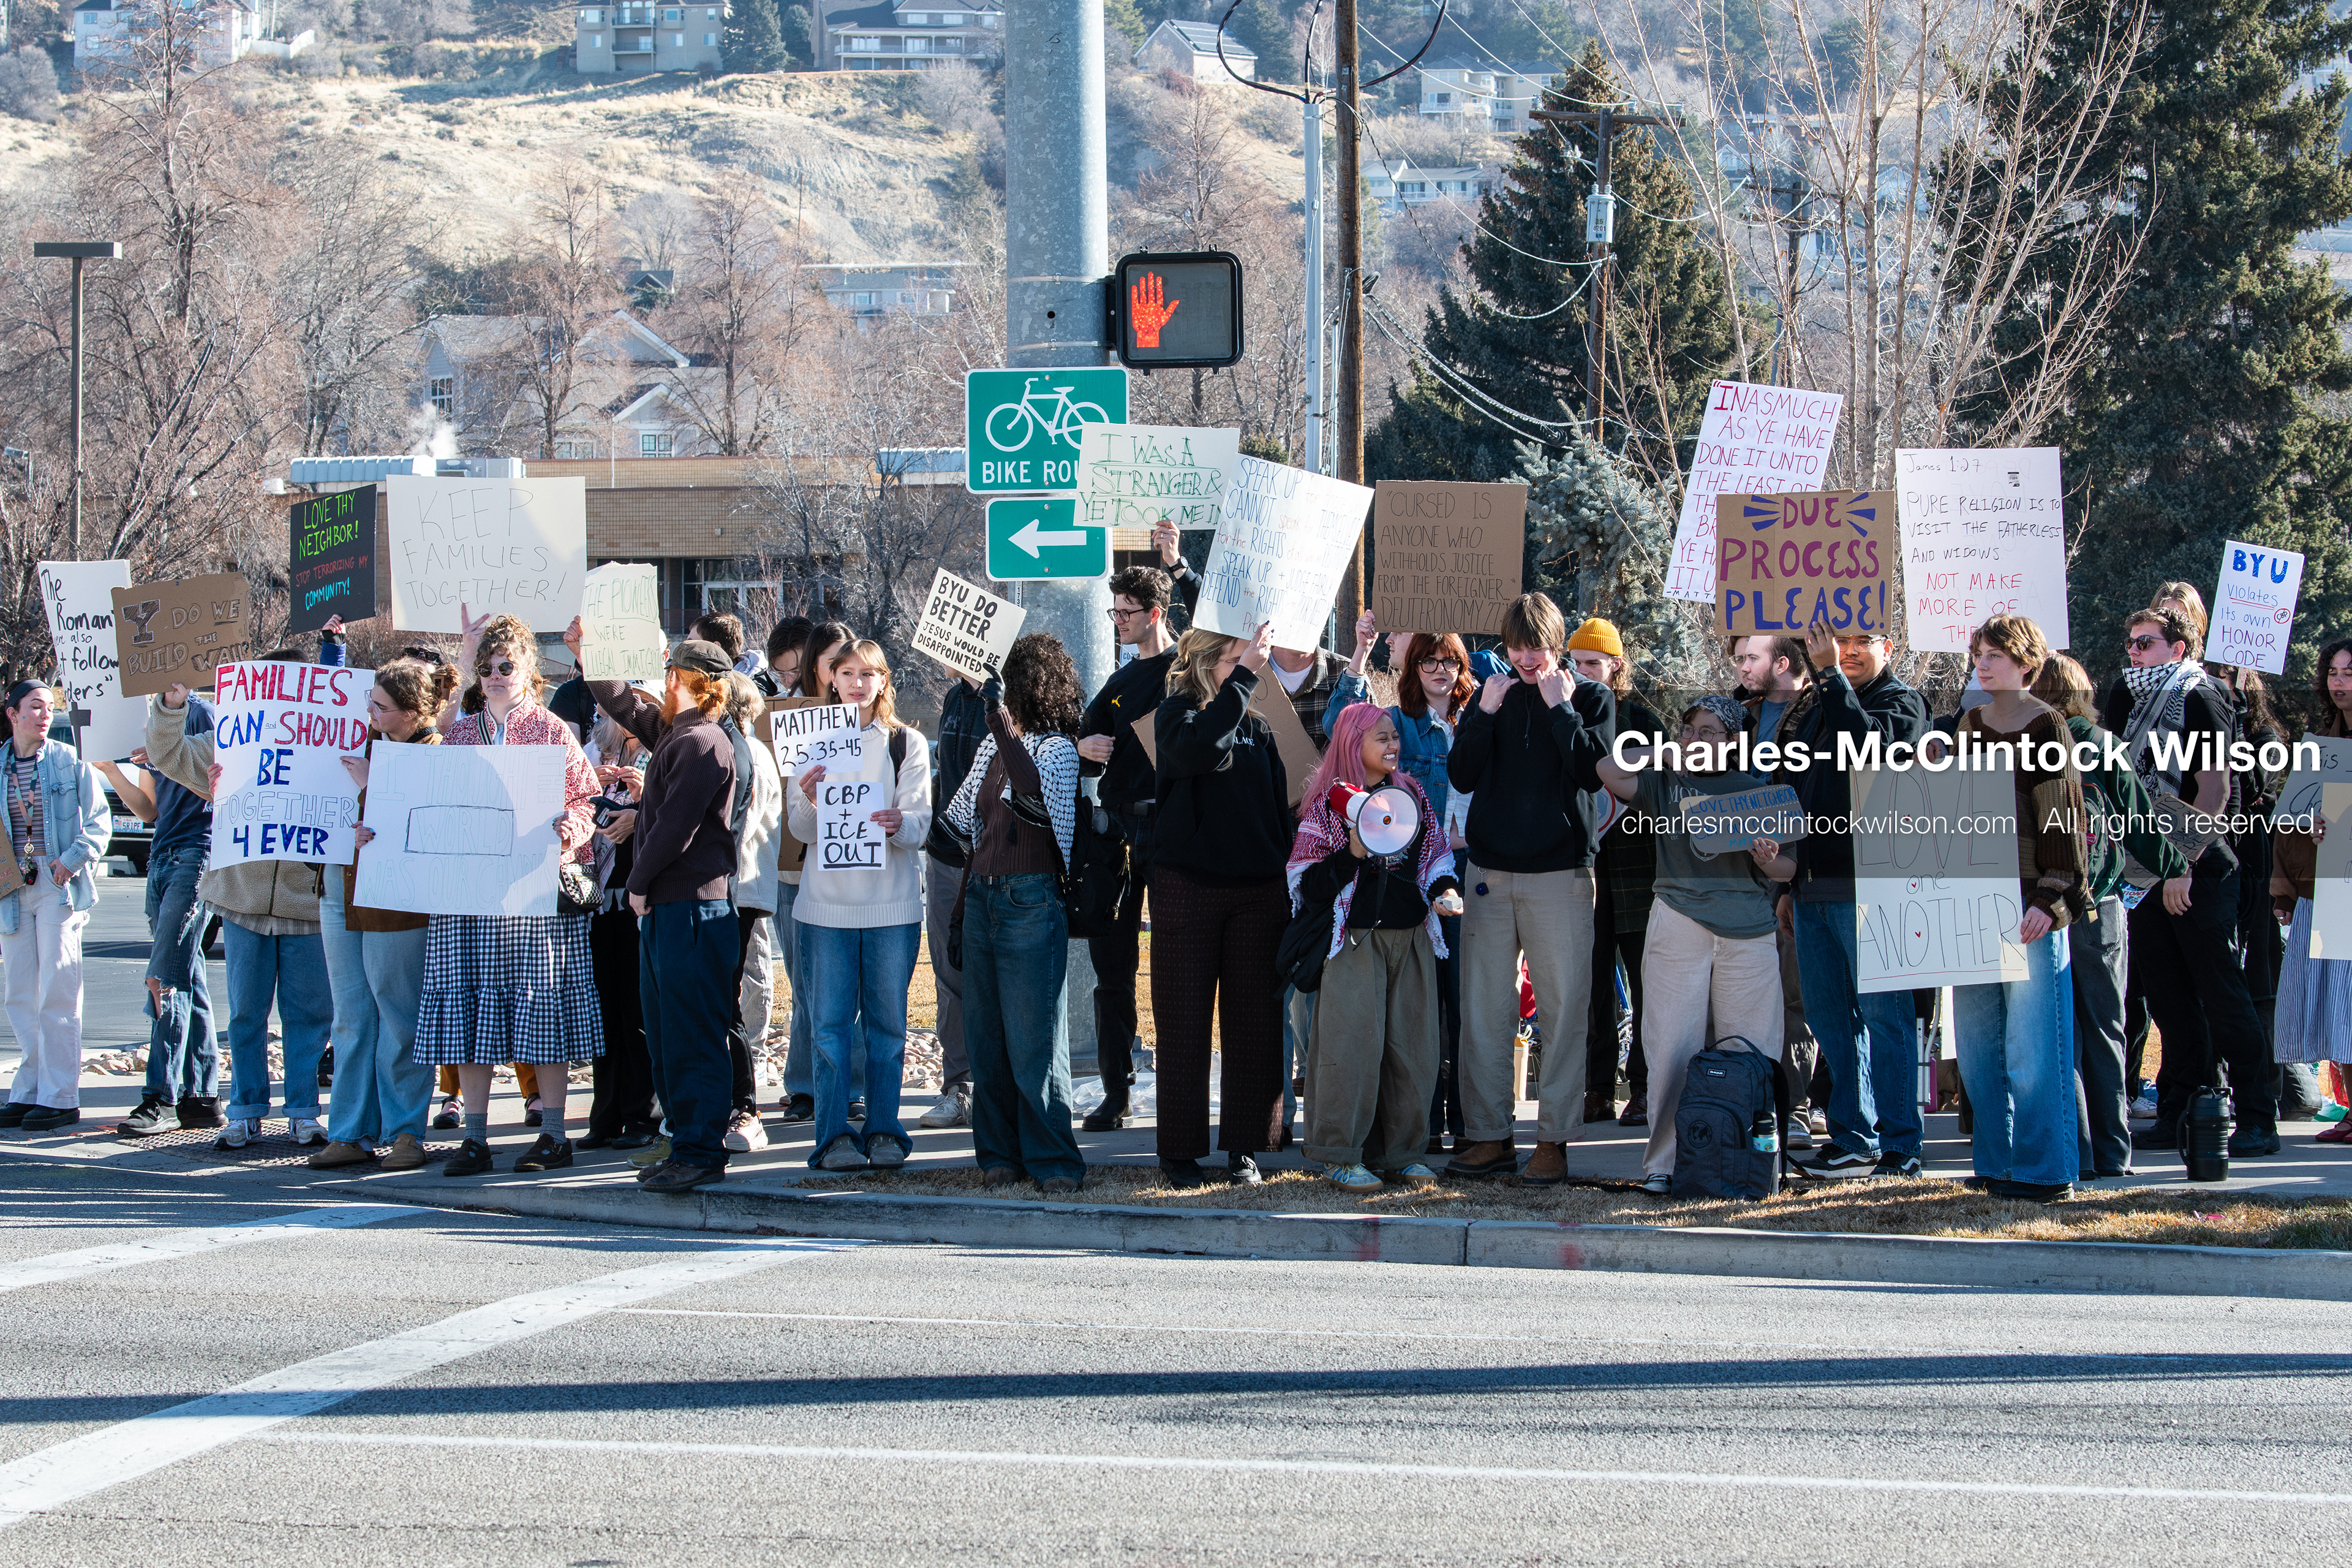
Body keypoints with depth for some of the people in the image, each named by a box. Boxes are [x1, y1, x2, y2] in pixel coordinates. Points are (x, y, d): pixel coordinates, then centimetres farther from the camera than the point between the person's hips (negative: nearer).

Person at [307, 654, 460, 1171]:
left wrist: (366, 787, -18)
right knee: (351, 1020, 10)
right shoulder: (361, 738, 6)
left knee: (398, 1019, 2)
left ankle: (405, 1132, 10)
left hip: (395, 904, -7)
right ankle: (351, 1133, 15)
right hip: (342, 892, 7)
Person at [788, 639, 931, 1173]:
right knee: (830, 1023, -3)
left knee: (887, 1022, 3)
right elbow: (802, 830, 2)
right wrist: (810, 802, -20)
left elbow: (920, 825, -2)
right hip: (827, 901, 0)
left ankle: (884, 1131, 10)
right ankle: (835, 1136, -2)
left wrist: (897, 824, -25)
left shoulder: (907, 744, 7)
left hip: (892, 902, 0)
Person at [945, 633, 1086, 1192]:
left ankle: (1054, 1160, -3)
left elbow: (1034, 795, -27)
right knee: (986, 1037, 8)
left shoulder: (1057, 749, -6)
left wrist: (1001, 718, -25)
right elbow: (963, 818, 26)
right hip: (982, 899, 7)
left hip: (1032, 900, -7)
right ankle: (999, 1153, 15)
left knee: (1034, 1039, -7)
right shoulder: (993, 746, 14)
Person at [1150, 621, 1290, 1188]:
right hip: (1187, 886, -4)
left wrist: (1290, 880, 4)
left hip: (1257, 891, 4)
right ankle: (1180, 1150, 5)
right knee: (1185, 1022, 0)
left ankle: (1245, 1146, 11)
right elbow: (1196, 749, -25)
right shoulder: (1176, 713, -1)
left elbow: (1281, 804, 13)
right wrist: (1244, 678, -26)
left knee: (1253, 1020, 4)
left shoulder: (1258, 725, 11)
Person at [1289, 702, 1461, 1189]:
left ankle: (1401, 1152, 12)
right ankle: (1340, 1156, -3)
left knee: (1412, 1045, 4)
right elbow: (1308, 881, -6)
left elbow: (1436, 855, 22)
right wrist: (1353, 854, -19)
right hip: (1357, 938, -5)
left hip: (1411, 938, 5)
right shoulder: (1329, 801, -3)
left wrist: (1446, 889, 4)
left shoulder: (1412, 793, 13)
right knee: (1354, 1043, -9)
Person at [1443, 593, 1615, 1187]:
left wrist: (1560, 708, -12)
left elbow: (1593, 771, -11)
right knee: (1484, 1008, 1)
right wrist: (1485, 714, -8)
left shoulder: (1591, 698, 4)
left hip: (1560, 873, -3)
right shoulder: (1494, 695, 12)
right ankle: (1491, 1136, 7)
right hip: (1491, 871, 3)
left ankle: (1555, 1139, -1)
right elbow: (1461, 776, 3)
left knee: (1563, 1006, -4)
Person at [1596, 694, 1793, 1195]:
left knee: (1750, 1050, -2)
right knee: (1674, 1044, -6)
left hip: (1748, 928, 0)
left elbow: (1789, 868, 14)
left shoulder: (1757, 791, 14)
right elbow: (1610, 770, -2)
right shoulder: (1666, 781, 14)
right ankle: (1663, 1164, -4)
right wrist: (1667, 755, 9)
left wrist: (1768, 862, -9)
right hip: (1679, 922, 0)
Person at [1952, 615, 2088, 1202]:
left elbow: (2062, 817, -7)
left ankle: (2044, 1169, -2)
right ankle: (1997, 1160, 15)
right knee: (1979, 1043, 7)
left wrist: (2049, 899, -14)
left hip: (2029, 904, -6)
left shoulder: (2045, 726, -3)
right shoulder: (1971, 724, 16)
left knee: (2031, 1044, -7)